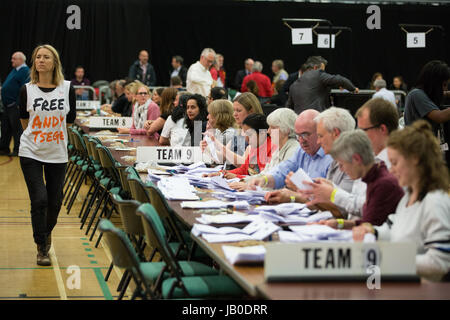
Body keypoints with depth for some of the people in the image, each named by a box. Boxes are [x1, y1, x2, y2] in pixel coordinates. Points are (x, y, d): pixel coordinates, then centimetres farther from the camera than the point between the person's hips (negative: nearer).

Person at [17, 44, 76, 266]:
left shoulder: (67, 88, -4)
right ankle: (41, 249, 6)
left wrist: (51, 133, 11)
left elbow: (70, 119, 7)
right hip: (31, 153, -1)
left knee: (55, 201, 8)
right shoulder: (27, 90, -5)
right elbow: (24, 119, 10)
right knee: (39, 200, -9)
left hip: (57, 154, 1)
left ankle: (47, 232, 39)